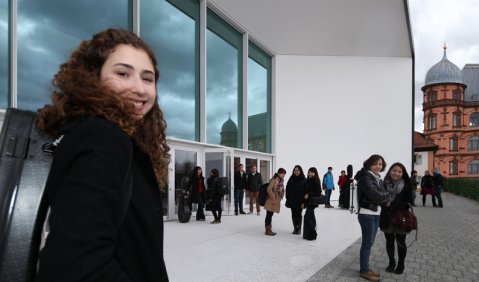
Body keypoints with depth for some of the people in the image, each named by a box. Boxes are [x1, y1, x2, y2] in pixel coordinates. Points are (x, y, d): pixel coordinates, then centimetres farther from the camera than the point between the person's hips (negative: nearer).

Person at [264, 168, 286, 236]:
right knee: (269, 215, -2)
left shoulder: (281, 180, 13)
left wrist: (280, 198, 16)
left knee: (270, 215, 15)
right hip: (271, 201, -9)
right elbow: (269, 189, -21)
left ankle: (268, 230, 22)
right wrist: (273, 198, -16)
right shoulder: (274, 180, -16)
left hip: (276, 200, 9)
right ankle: (267, 230, 5)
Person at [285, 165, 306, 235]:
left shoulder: (304, 180, -6)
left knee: (299, 214, 6)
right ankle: (295, 228, 18)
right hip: (292, 200, 3)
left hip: (300, 200, -2)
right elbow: (287, 189, 2)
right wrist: (288, 198, -4)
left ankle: (299, 229, 16)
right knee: (293, 214, 8)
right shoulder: (291, 179, 2)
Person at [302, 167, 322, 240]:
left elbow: (318, 193, -14)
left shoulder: (316, 181, -12)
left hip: (312, 202, -8)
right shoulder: (308, 181, 11)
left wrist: (309, 195, -16)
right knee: (311, 217, 12)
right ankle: (312, 234, 20)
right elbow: (305, 192, 14)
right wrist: (303, 202, 14)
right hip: (308, 201, 8)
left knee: (307, 217, -11)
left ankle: (311, 235, -3)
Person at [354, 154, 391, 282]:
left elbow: (382, 193, 9)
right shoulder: (365, 178, -14)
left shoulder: (378, 179, 13)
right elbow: (374, 195, -23)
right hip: (366, 214, -8)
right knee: (367, 243, -2)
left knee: (369, 243, 13)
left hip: (376, 214, 8)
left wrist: (386, 200, -13)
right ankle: (364, 271, 10)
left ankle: (366, 268, 24)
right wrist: (387, 196, -6)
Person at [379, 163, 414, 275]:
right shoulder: (384, 184, -2)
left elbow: (409, 202, -4)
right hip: (387, 218, 2)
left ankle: (401, 264, 29)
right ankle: (391, 262, 31)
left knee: (401, 242, 12)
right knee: (389, 241, 14)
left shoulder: (406, 186, -4)